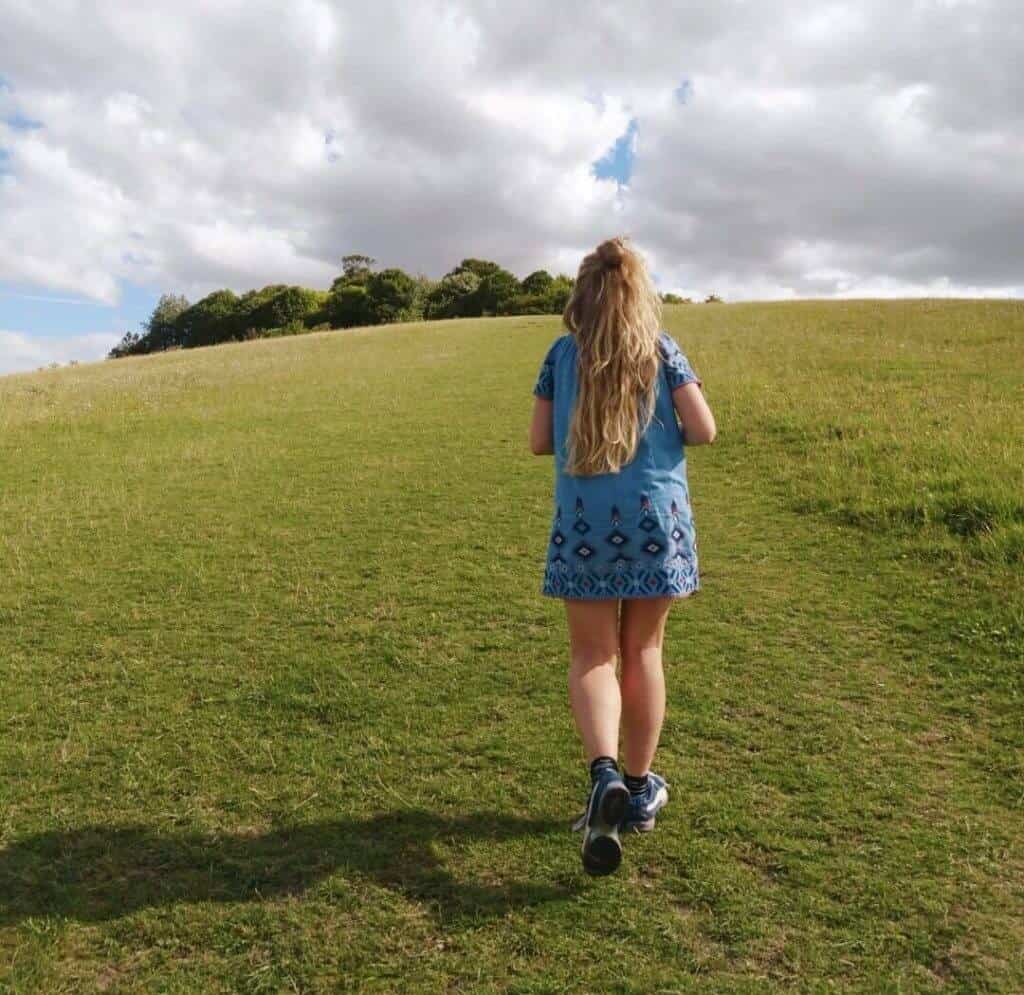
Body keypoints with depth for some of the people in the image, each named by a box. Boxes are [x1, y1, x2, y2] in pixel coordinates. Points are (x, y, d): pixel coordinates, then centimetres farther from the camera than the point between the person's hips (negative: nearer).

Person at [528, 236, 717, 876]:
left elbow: (539, 442, 5)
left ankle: (604, 773, -17)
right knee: (644, 651, 13)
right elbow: (704, 431, -3)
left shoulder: (563, 353, 4)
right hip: (655, 514, 0)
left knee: (593, 655, 7)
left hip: (583, 519, 0)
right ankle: (639, 788, 25)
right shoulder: (663, 350, 2)